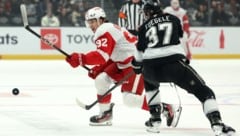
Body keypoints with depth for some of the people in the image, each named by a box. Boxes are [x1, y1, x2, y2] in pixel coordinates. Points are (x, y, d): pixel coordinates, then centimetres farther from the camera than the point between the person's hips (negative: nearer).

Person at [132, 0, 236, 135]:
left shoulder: (144, 27, 21)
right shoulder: (173, 19, 20)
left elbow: (140, 52, 25)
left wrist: (136, 66, 44)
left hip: (151, 68, 2)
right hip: (174, 63, -2)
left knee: (150, 82, 39)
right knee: (203, 91, 1)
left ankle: (155, 119, 31)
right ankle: (217, 124, -19)